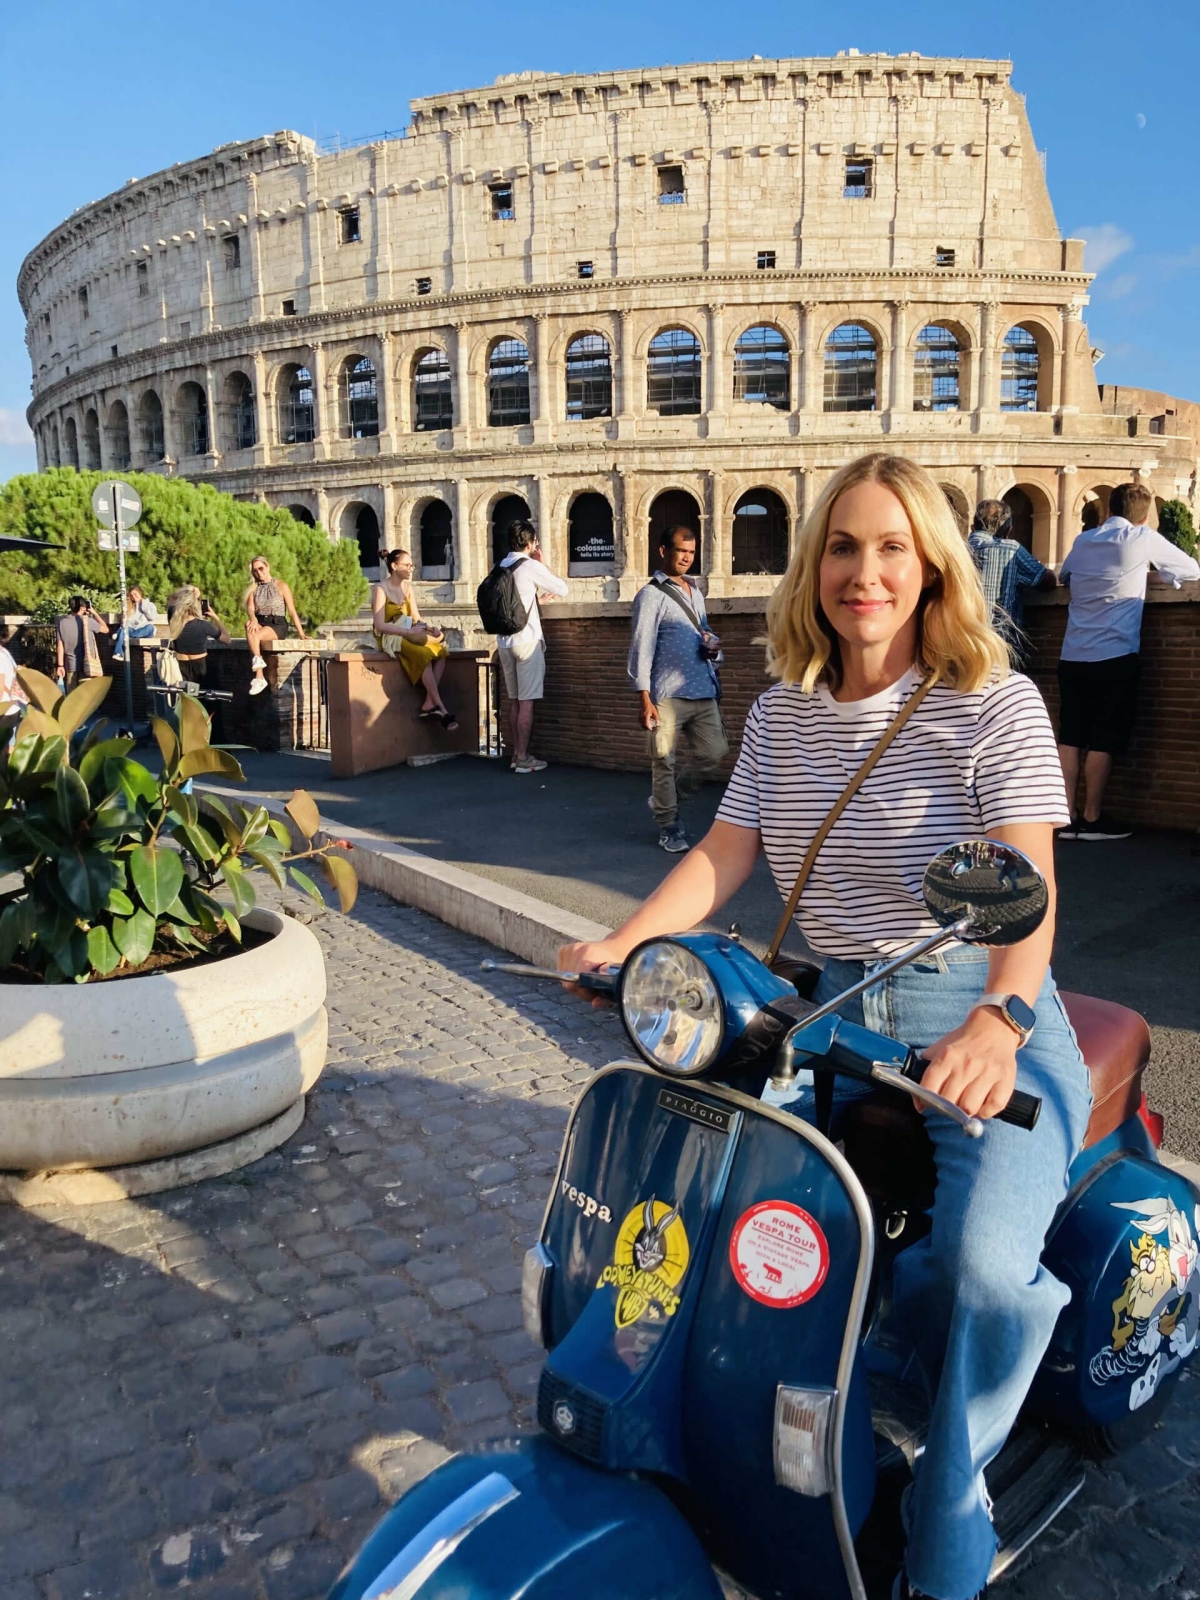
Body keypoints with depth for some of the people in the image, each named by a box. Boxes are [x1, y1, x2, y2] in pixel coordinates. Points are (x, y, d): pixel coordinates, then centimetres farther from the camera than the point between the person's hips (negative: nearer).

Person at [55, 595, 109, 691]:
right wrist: (94, 613, 9)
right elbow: (105, 629, 3)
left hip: (70, 665, 3)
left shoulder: (62, 622, 1)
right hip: (86, 665, -3)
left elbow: (60, 645, 1)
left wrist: (60, 665, 4)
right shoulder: (87, 621, -10)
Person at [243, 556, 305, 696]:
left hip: (278, 626, -3)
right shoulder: (253, 589, 14)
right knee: (249, 626, -33)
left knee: (255, 635, -34)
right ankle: (258, 661, -42)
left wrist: (301, 633, -8)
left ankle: (258, 677, -34)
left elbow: (292, 611, 0)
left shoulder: (281, 586, 3)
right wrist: (253, 619, -25)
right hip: (260, 623, 3)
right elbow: (250, 609, -1)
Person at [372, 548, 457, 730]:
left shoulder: (407, 587, 15)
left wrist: (429, 626, -11)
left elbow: (416, 617, 12)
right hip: (390, 638, -7)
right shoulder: (381, 589, -6)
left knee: (440, 651, -22)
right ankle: (441, 709, -36)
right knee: (423, 654, -33)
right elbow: (380, 625, -15)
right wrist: (409, 632, -23)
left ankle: (429, 706, -29)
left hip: (409, 635, 7)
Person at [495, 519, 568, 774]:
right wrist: (541, 563, 6)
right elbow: (564, 590, -2)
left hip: (504, 641, 7)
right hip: (527, 641, -7)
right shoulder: (531, 566, -9)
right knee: (527, 702, -3)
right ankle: (523, 758, -2)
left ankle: (516, 753, 14)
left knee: (514, 701, 11)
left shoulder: (501, 568, 11)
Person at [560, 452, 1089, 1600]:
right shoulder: (780, 715, 7)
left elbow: (1030, 885, -19)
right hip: (838, 1018, 5)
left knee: (982, 1258, -27)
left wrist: (999, 1021, -38)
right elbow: (723, 854, 3)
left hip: (985, 1020, -4)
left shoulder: (996, 705, -8)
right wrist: (624, 942, -13)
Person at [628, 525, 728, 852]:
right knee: (663, 763, 0)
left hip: (704, 692, 7)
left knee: (714, 753, 5)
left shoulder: (695, 590, 17)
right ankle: (669, 828, 15)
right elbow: (642, 647, -10)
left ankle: (666, 797, 27)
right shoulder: (652, 595, -5)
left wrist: (712, 643, 2)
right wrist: (645, 699, -16)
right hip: (668, 695, -7)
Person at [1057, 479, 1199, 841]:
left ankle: (1066, 817, 4)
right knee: (1104, 740, 1)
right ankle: (1092, 819, 6)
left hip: (1073, 655, 5)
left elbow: (1064, 575, 31)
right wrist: (1150, 568, 28)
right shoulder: (1143, 539, 0)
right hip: (1114, 655, -4)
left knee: (1070, 737, 5)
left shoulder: (1083, 541, 12)